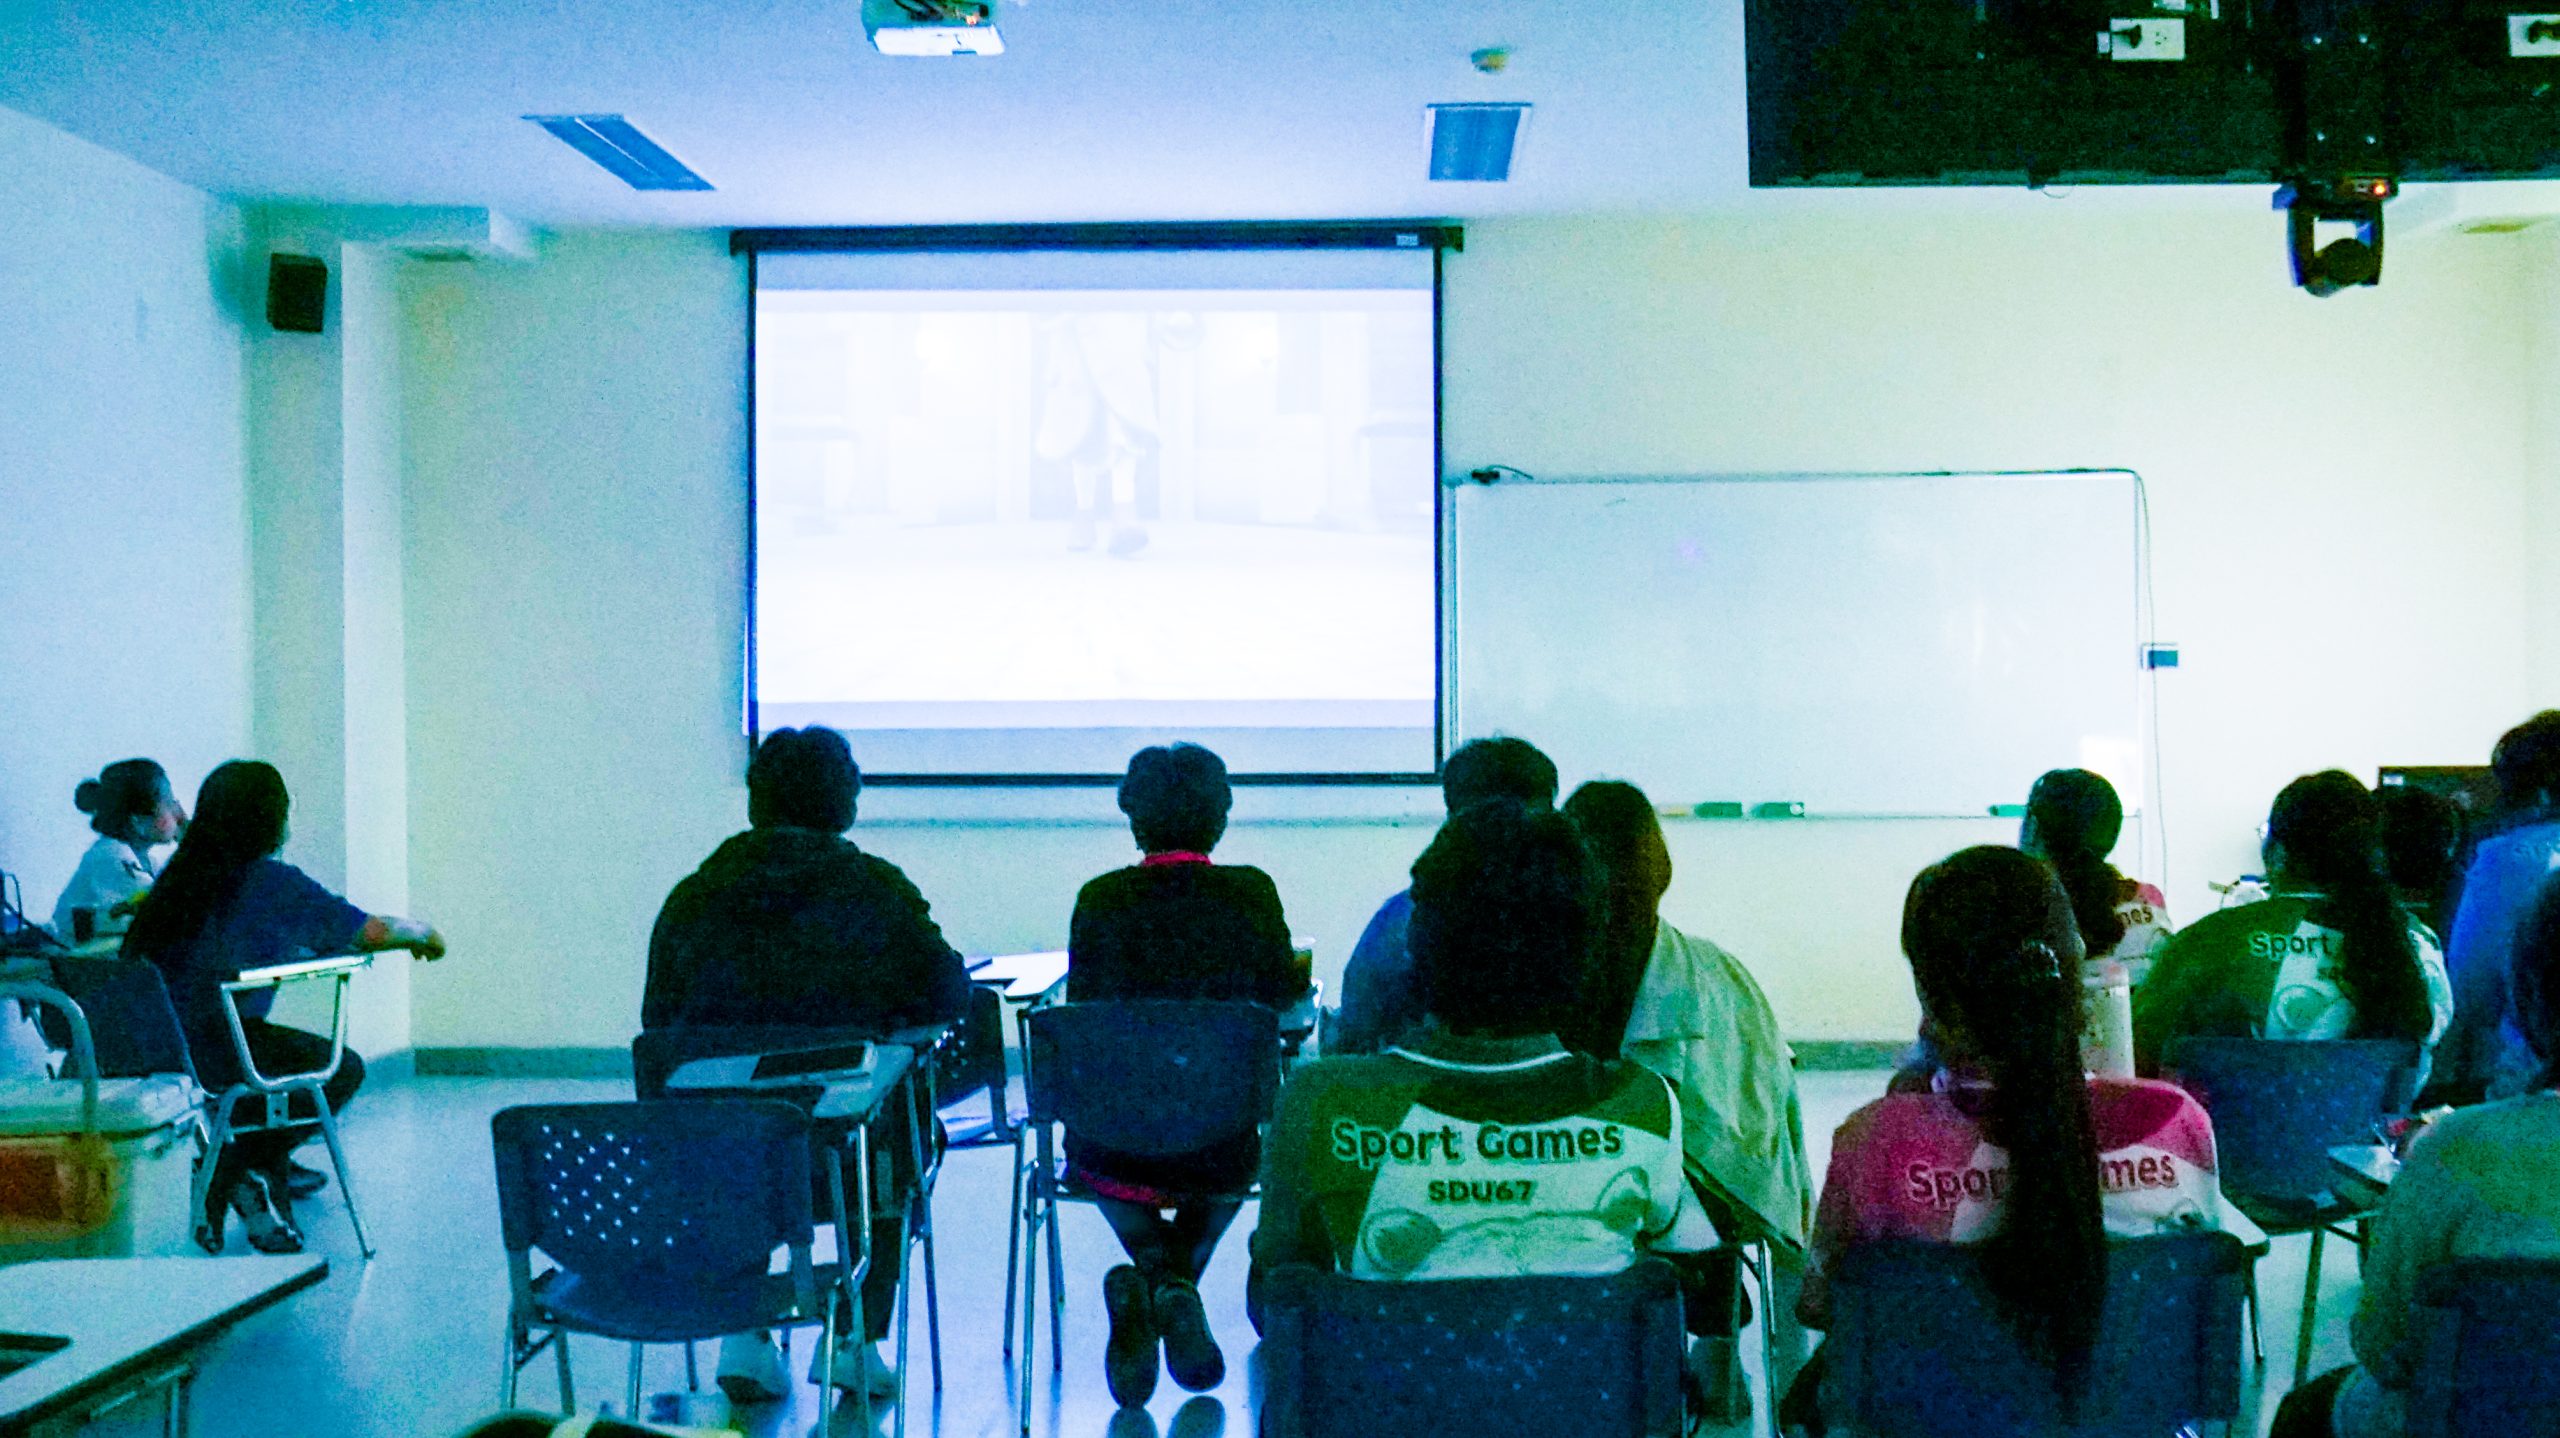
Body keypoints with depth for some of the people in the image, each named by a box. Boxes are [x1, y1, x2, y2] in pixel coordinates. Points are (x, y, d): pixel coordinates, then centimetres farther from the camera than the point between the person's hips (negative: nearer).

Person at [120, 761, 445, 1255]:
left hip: (154, 1049, 7)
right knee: (344, 1069, 16)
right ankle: (237, 1174, 9)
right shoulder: (275, 883, -7)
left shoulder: (180, 875, 11)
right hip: (215, 1055, -7)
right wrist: (423, 934, 21)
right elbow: (372, 932, 0)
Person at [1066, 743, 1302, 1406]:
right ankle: (1177, 1286, 16)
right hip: (1217, 1149, 0)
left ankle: (1151, 1269, 12)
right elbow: (1282, 994, 8)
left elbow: (1080, 1006, 4)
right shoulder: (1251, 892, -7)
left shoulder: (1100, 899, -7)